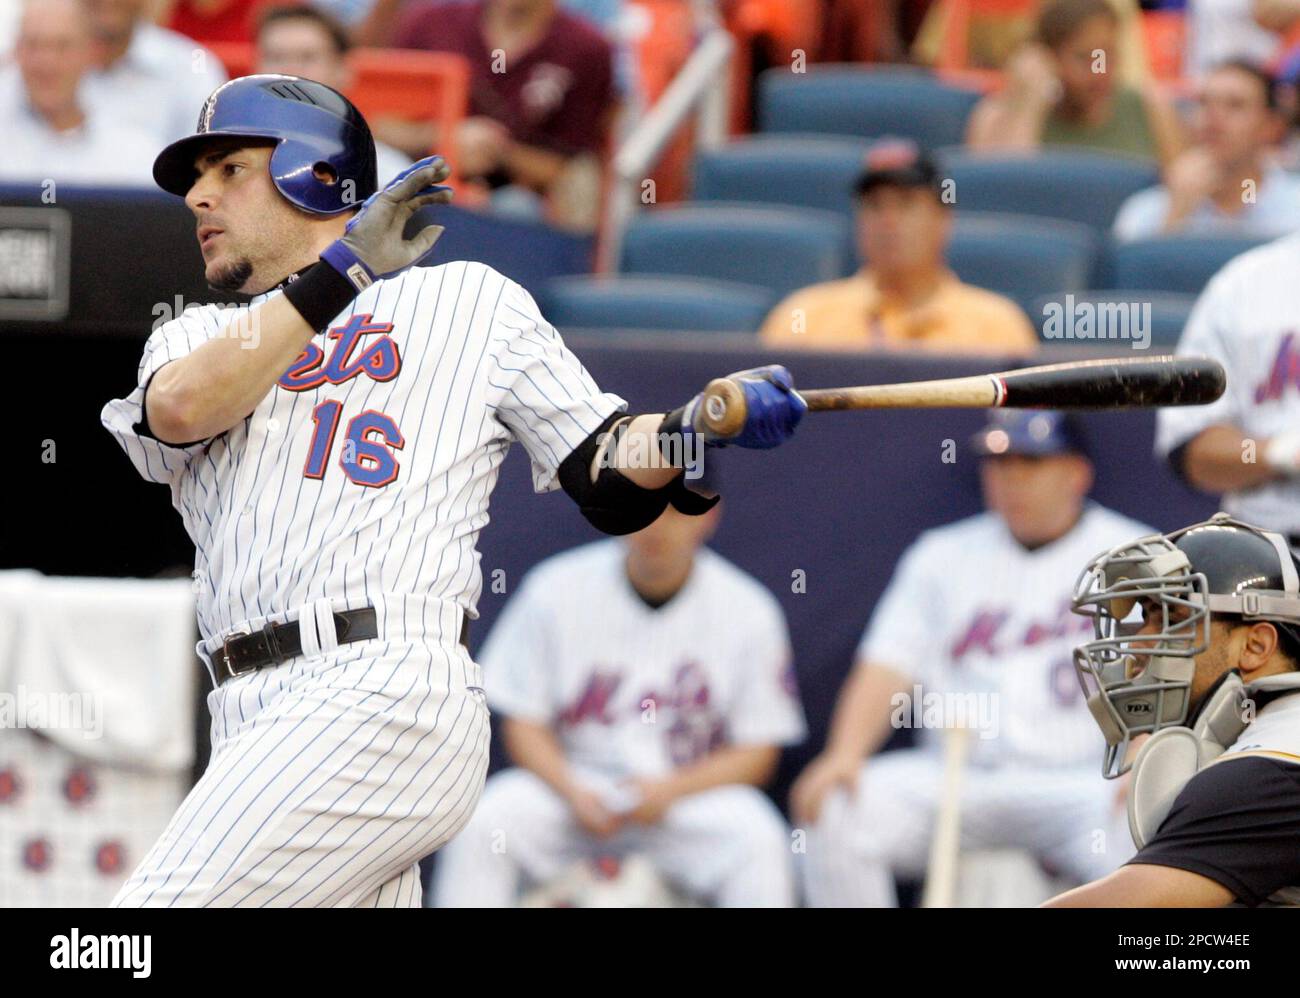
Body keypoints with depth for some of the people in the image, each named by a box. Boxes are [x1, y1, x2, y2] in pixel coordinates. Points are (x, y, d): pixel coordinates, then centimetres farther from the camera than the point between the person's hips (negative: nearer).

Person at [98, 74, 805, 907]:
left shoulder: (469, 299, 17)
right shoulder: (199, 339, 24)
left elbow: (606, 476, 14)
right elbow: (182, 409, -1)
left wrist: (690, 432, -7)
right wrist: (342, 273, -6)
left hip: (390, 701, -5)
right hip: (255, 728, 5)